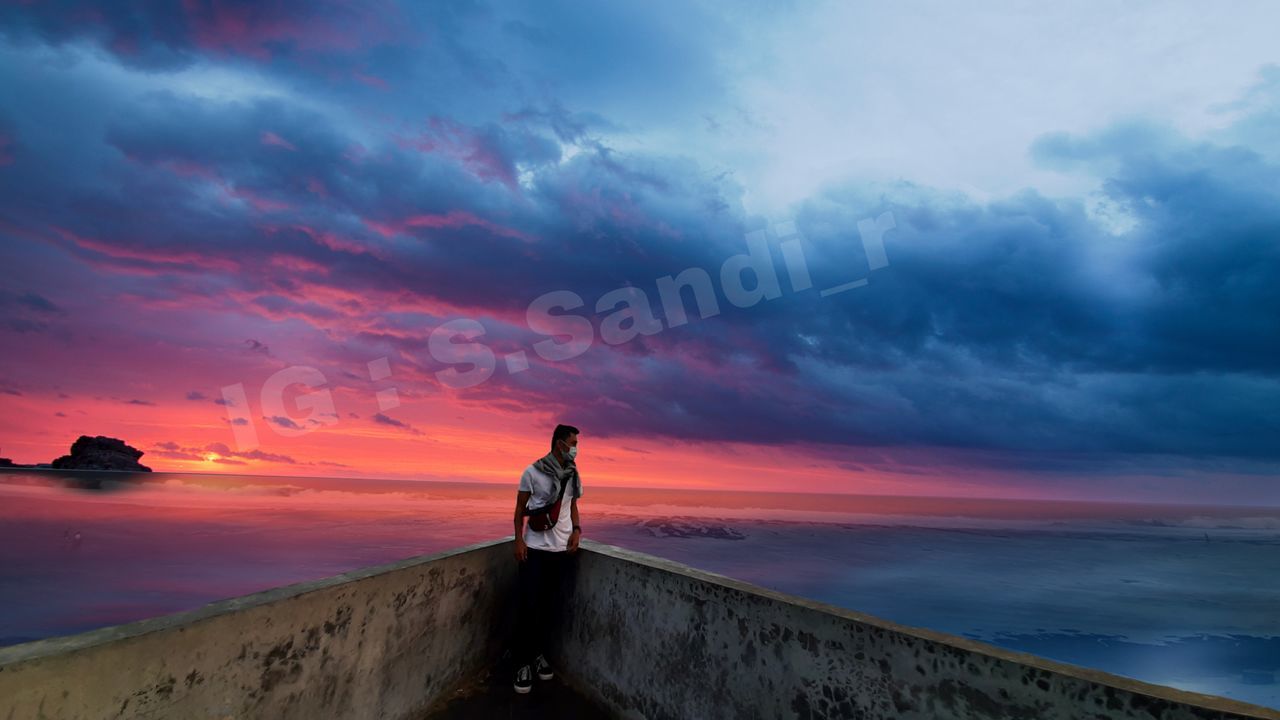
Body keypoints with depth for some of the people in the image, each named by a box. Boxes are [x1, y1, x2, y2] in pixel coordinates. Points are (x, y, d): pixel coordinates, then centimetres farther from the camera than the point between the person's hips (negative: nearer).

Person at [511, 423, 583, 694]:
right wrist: (518, 540, -9)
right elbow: (520, 508, -1)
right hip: (535, 548, -4)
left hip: (562, 549, 4)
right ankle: (524, 661, 12)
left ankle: (540, 653, 24)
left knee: (550, 604, 9)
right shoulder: (533, 472, -6)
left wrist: (576, 530, 0)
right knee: (527, 605, -1)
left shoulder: (573, 475, 7)